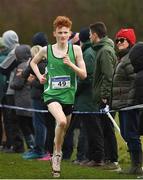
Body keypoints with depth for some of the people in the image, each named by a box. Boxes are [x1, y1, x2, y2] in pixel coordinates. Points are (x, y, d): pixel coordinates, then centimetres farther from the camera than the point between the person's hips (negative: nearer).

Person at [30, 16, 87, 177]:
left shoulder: (75, 49, 0)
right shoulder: (46, 50, 0)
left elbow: (84, 74, -1)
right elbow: (33, 62, 20)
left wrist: (70, 64, -16)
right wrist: (39, 76, 5)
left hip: (68, 95, 2)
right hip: (51, 93, -2)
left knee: (63, 129, 14)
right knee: (61, 121, -29)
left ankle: (56, 158, 37)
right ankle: (57, 154, -11)